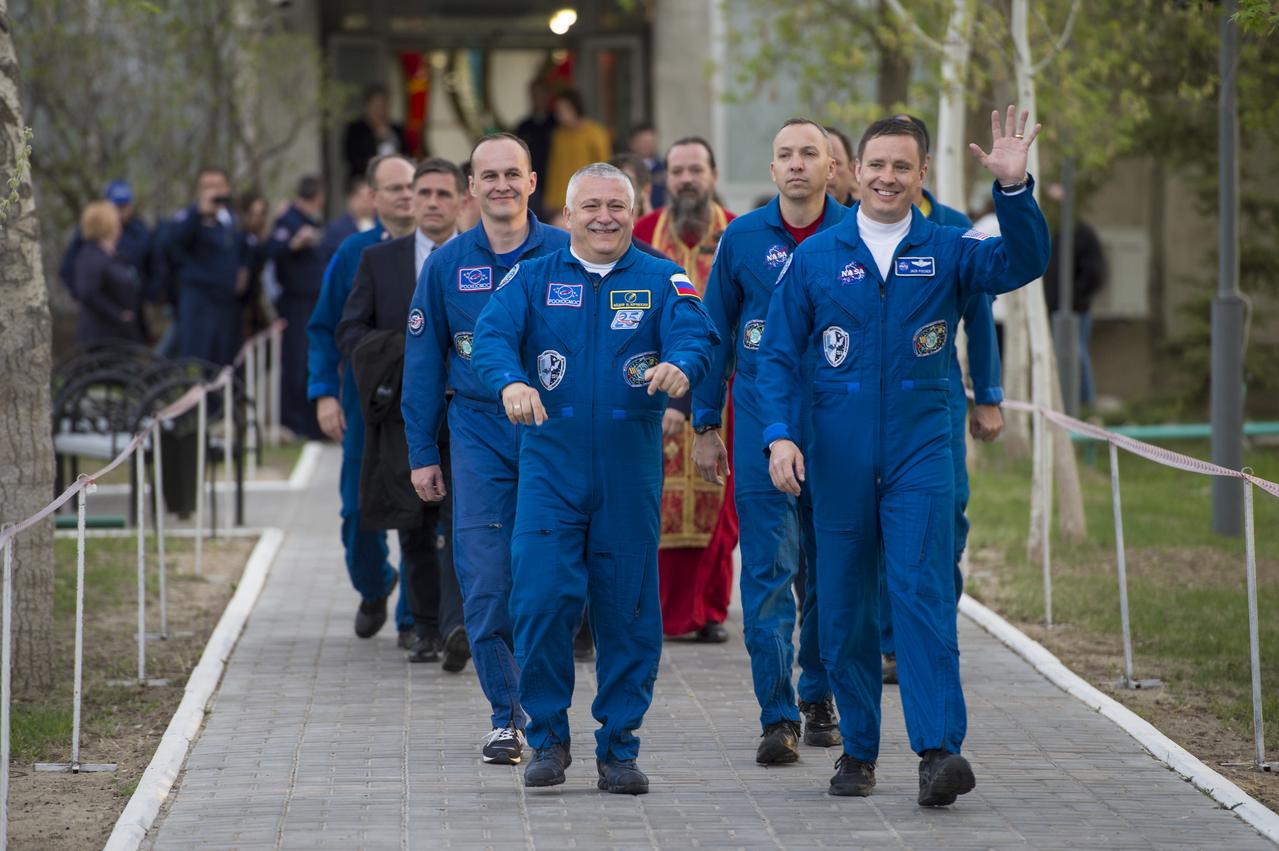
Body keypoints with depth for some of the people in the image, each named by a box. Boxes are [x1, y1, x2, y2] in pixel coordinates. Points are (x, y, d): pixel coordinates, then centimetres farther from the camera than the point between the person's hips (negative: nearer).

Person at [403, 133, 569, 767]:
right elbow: (423, 361, 11)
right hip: (480, 435, 1)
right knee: (485, 584, -5)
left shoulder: (565, 256, 1)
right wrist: (422, 453, 7)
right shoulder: (447, 265, 6)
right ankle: (505, 714, 5)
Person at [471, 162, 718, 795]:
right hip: (550, 465, 0)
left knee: (628, 610, 4)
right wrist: (511, 382, -31)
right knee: (542, 600, -10)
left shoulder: (661, 281, 5)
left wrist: (679, 365, -37)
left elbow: (694, 334, -13)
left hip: (630, 469, 1)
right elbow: (492, 334, -9)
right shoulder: (534, 279, 6)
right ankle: (548, 736, 8)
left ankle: (619, 747, 15)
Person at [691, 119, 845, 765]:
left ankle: (819, 696, 26)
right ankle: (778, 717, -6)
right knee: (768, 567, -7)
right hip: (762, 419, 0)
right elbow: (716, 332, 9)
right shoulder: (743, 238, 2)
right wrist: (706, 424, 6)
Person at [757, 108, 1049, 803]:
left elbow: (1022, 262, -13)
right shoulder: (815, 257, 6)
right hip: (837, 459, 2)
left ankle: (939, 750, -19)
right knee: (844, 611, 6)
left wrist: (1013, 189, -28)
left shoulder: (947, 251, 4)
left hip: (920, 456, -2)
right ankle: (858, 750, 19)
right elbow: (780, 355, 7)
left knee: (923, 597, -13)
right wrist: (780, 434, -7)